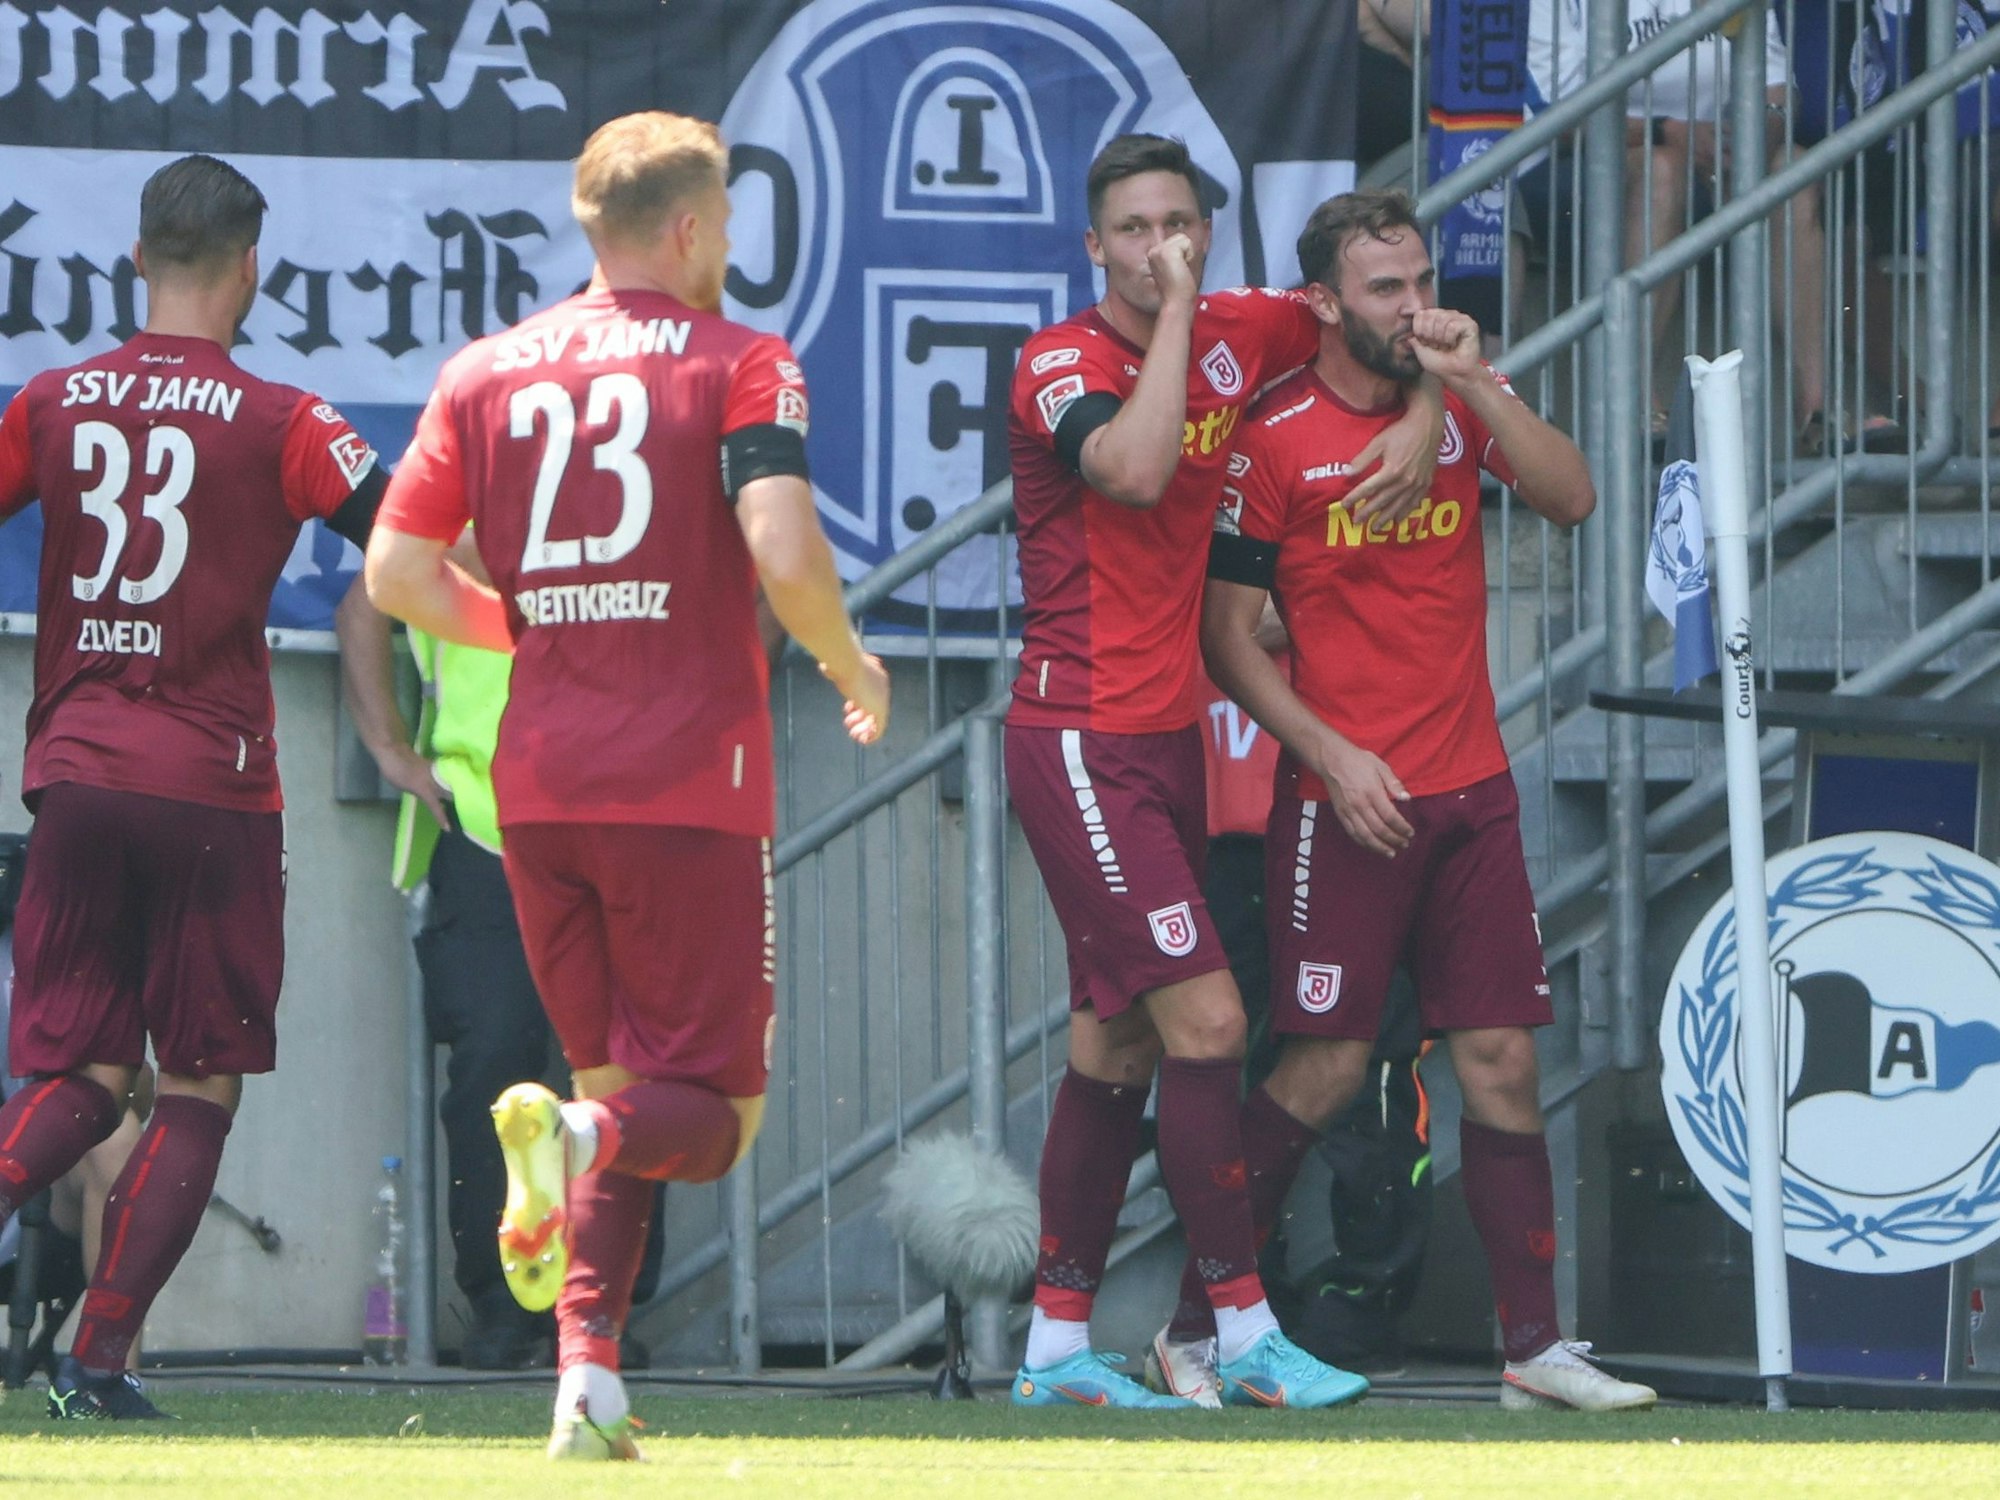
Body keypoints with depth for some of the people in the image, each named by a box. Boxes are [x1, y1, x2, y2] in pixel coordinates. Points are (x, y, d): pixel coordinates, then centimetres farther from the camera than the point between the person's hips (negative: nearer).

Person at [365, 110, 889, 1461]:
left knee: (618, 1083, 16)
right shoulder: (737, 364, -4)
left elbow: (398, 572, 9)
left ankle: (588, 1380, 0)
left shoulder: (487, 372, 10)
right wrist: (853, 668, 1)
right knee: (713, 1110, 2)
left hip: (539, 784, 5)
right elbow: (783, 553, -17)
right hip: (692, 779, -5)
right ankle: (581, 1137, -32)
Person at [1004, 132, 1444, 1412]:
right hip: (1082, 741, -7)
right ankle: (1247, 1330, -10)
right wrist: (1176, 309, -22)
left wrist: (1425, 416, 4)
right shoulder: (1062, 363, -11)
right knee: (1206, 1021, -14)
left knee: (1118, 1049, 9)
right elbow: (1135, 467, -31)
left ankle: (1059, 1341, 14)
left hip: (1169, 737, 7)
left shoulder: (1239, 337, 8)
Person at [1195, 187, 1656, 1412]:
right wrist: (1331, 755, -12)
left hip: (1473, 791, 5)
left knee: (1502, 1059, 3)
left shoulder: (1459, 406, 9)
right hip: (1348, 802, -5)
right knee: (1326, 1068, -5)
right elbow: (1229, 632, -4)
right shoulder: (1274, 439, -5)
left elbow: (1572, 498, -6)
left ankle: (1537, 1345, 6)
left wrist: (1472, 381, -14)